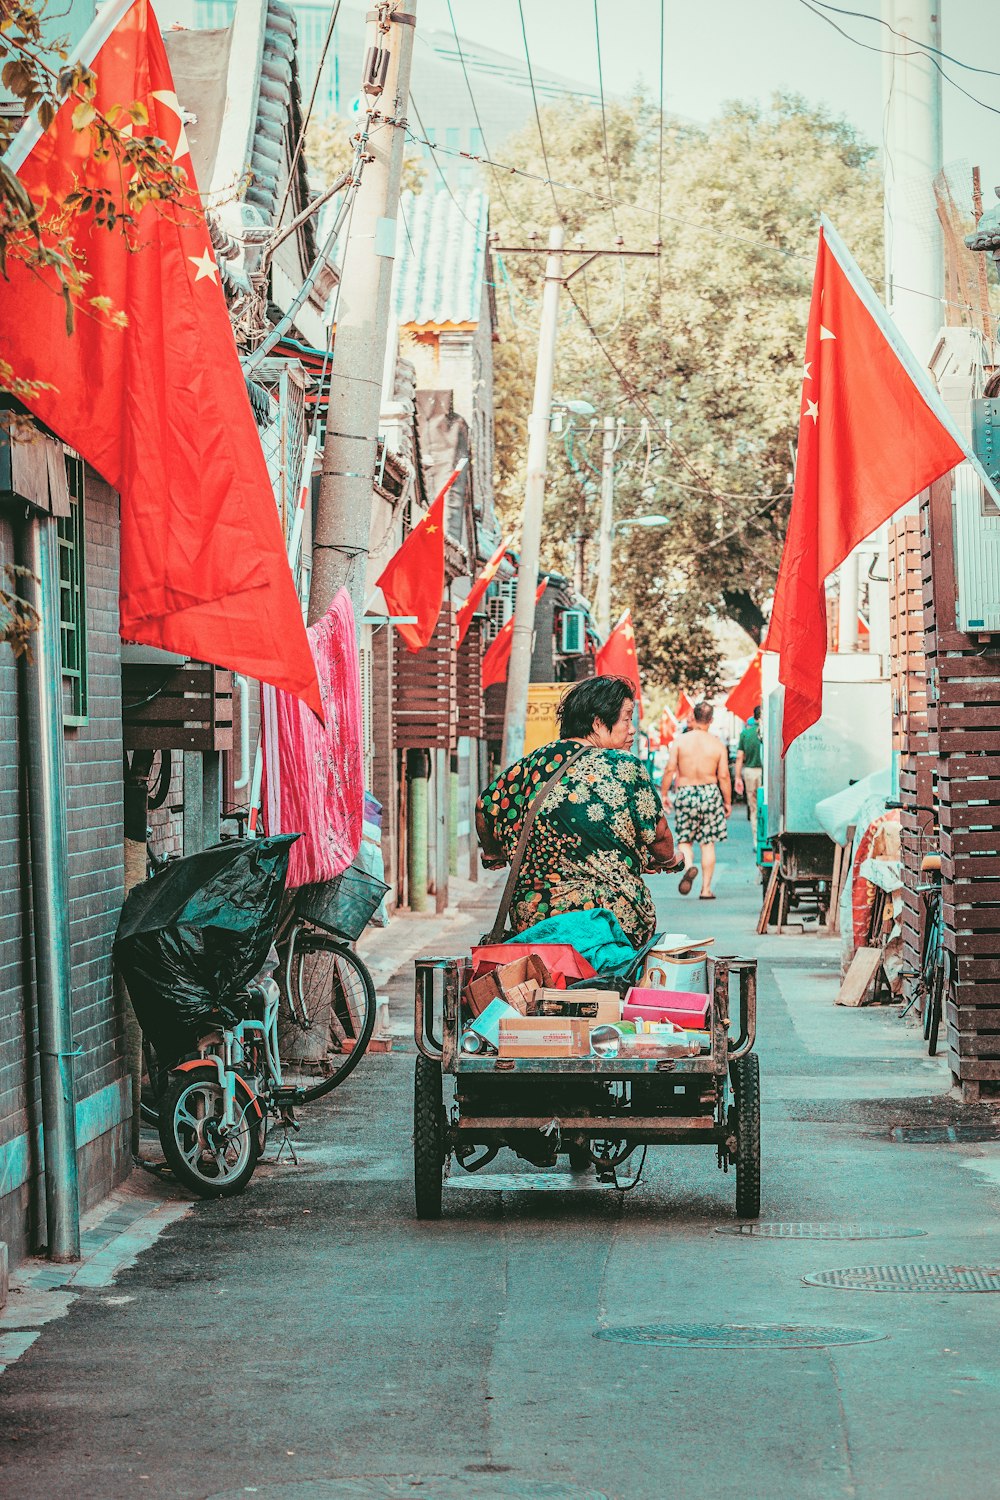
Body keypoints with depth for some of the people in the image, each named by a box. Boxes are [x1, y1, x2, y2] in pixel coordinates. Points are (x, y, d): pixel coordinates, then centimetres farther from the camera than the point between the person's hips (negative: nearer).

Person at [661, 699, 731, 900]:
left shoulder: (680, 741, -4)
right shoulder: (718, 744, -2)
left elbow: (670, 769, -6)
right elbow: (723, 776, -2)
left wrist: (664, 794, 6)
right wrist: (728, 802, 8)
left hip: (685, 794, -1)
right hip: (710, 793, 1)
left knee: (684, 840, 12)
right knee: (708, 843, 8)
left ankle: (688, 865, -20)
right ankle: (706, 888, 8)